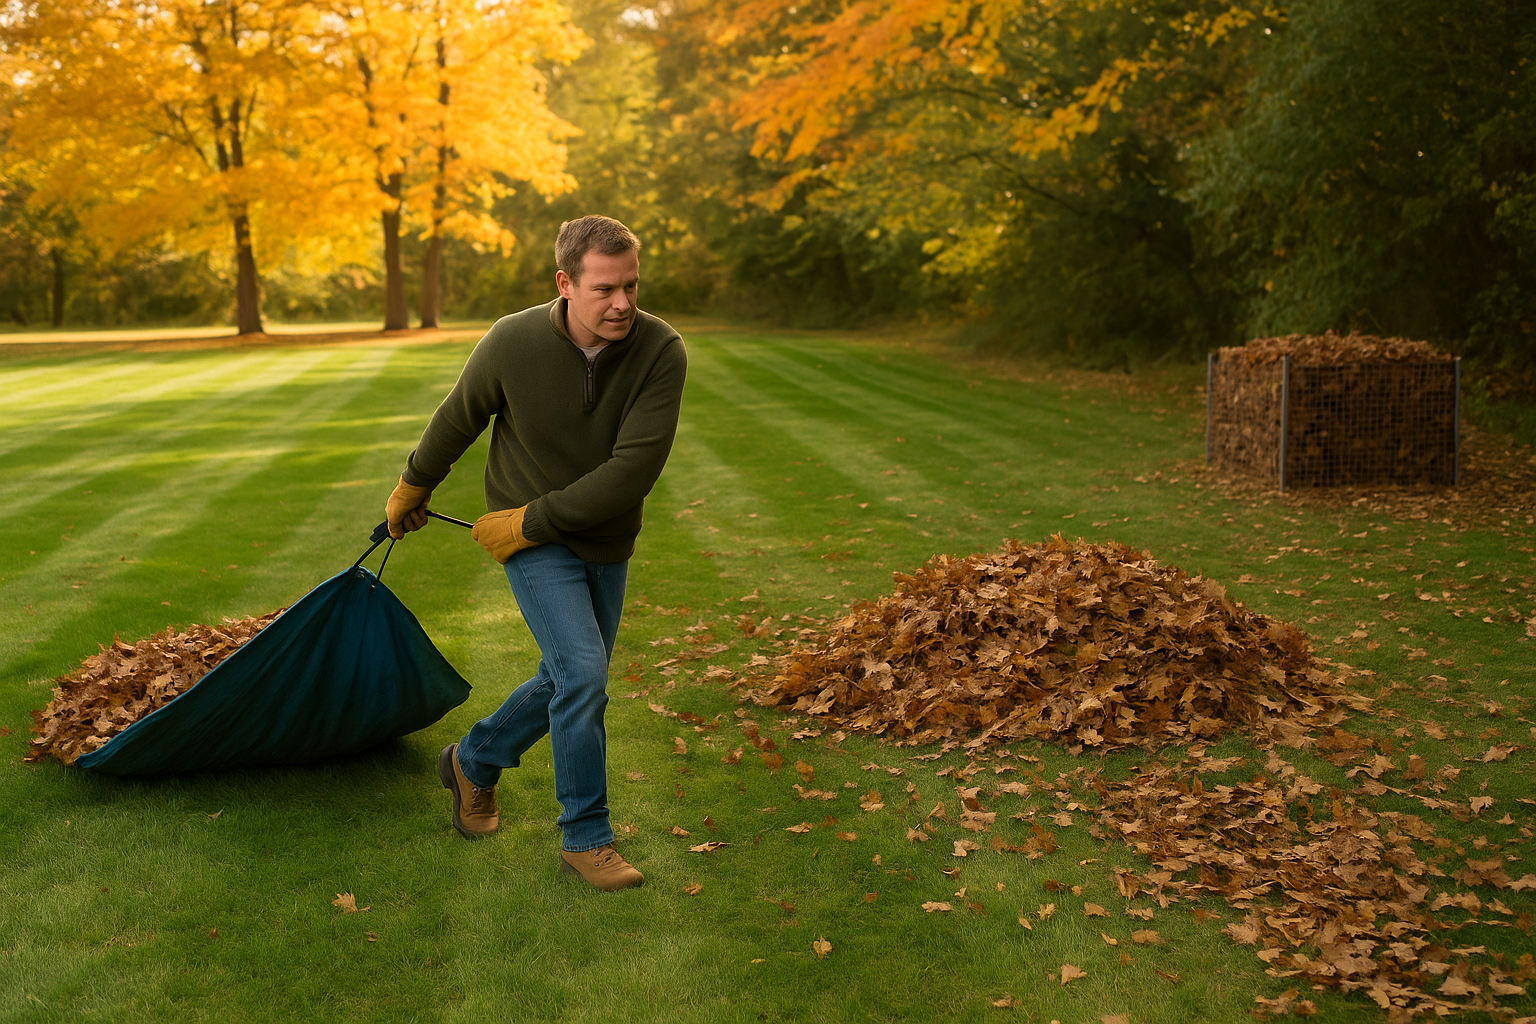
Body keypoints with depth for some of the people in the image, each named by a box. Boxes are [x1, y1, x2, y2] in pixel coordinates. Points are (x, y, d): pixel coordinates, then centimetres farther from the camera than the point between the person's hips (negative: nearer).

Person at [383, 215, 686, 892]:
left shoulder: (661, 352, -20)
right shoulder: (513, 343, -21)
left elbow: (634, 470, -25)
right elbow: (457, 419, -1)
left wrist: (532, 520, -22)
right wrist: (412, 488, 14)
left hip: (606, 545, 4)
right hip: (536, 550, -4)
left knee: (569, 683, 16)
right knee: (583, 673, -16)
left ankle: (473, 763, 42)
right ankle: (586, 840, -1)